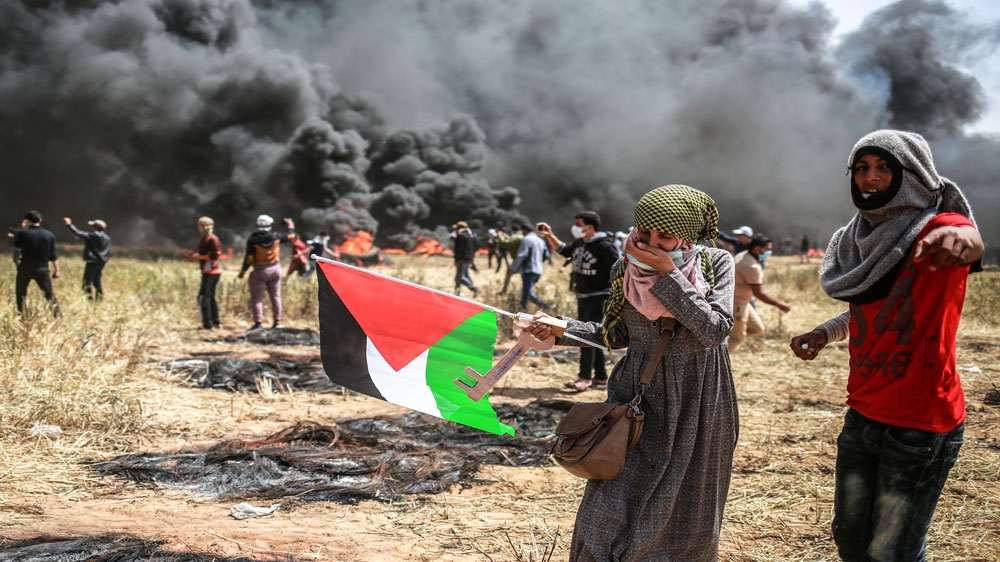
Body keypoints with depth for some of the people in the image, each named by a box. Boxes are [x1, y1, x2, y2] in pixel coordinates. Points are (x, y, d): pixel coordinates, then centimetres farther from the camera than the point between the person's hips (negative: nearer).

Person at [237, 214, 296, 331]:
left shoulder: (253, 239, -13)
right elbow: (290, 236, 10)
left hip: (260, 272, -4)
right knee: (275, 296, 13)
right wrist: (291, 227, 30)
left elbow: (249, 258, -15)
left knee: (256, 298, 2)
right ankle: (277, 321, 14)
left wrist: (243, 271, -2)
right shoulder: (276, 236, -5)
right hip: (275, 269, 4)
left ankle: (259, 323, -3)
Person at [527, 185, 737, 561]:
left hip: (697, 408, -1)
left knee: (686, 518, 11)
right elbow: (617, 335, 6)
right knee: (610, 512, -2)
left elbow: (715, 330, -24)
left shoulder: (716, 264, -11)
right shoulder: (626, 270, -6)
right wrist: (562, 330, -7)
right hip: (638, 401, 1)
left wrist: (667, 274, -27)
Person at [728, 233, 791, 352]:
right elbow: (759, 294, -24)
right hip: (736, 304, -10)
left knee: (757, 329, 15)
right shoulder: (752, 267, -26)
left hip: (742, 302, 10)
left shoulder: (743, 256, 5)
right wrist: (779, 304, -16)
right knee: (738, 338, 2)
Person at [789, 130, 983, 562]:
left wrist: (961, 238, -59)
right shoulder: (865, 239, 8)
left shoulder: (934, 228, -13)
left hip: (920, 423, -7)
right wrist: (825, 333, 4)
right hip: (863, 413, 7)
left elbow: (970, 242, -35)